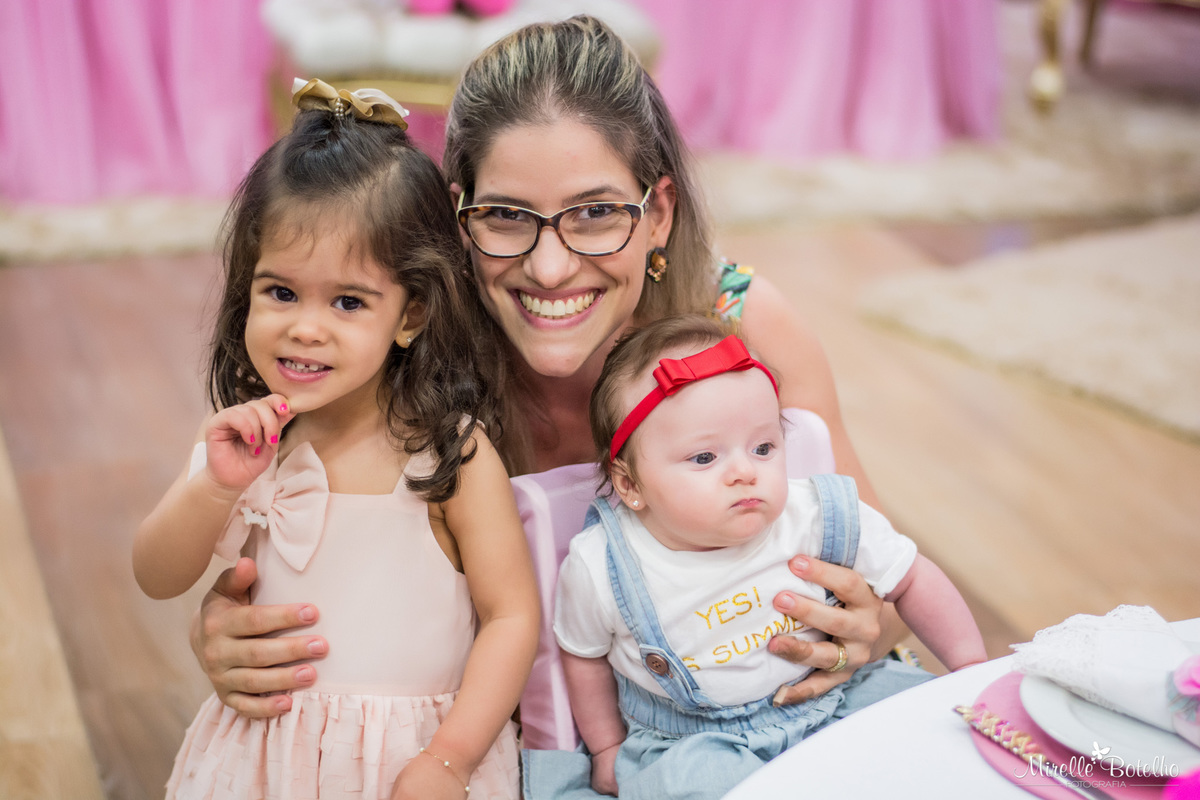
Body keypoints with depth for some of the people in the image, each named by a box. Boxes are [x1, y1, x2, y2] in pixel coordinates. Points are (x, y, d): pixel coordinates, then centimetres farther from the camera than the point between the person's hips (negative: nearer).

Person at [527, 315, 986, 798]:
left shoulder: (819, 518, -15)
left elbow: (912, 580, 2)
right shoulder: (599, 568, -17)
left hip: (826, 707, 3)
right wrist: (608, 748, 12)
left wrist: (974, 669, 1)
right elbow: (584, 654, 4)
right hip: (687, 742, -3)